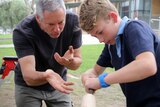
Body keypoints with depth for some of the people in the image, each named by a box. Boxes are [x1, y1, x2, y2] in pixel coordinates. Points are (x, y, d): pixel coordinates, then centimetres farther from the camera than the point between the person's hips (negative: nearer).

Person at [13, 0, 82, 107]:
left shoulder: (73, 21, -21)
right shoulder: (22, 32, -28)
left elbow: (77, 62, -13)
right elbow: (28, 77, -34)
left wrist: (70, 61, -35)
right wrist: (45, 76, -54)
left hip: (59, 82, 3)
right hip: (29, 87, -2)